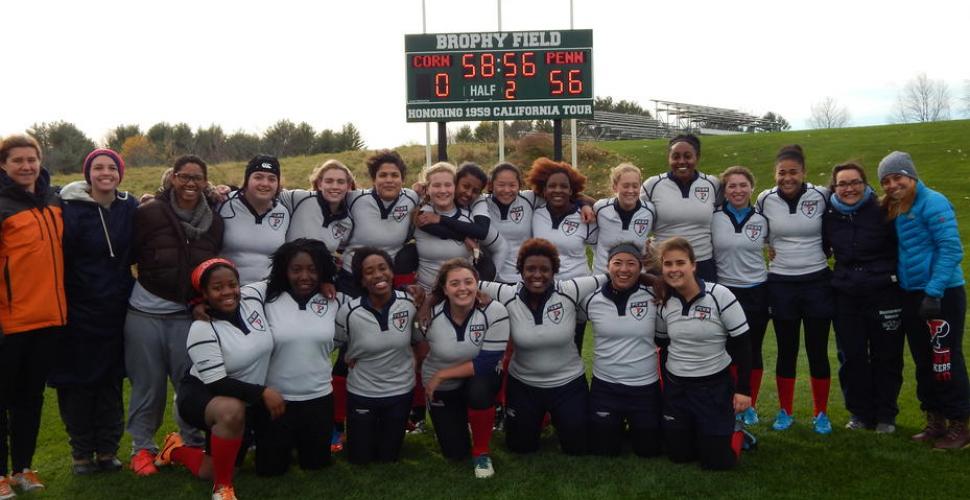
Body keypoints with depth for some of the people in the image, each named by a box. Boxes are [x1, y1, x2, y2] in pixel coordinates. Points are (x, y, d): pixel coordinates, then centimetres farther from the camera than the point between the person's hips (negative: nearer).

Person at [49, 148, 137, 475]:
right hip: (79, 311, -3)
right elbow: (58, 260, -10)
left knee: (111, 381, 10)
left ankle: (108, 449, 22)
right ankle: (82, 452, 20)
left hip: (116, 311, 3)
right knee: (77, 383, 5)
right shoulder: (70, 209, -8)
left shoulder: (130, 208, 3)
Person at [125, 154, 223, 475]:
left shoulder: (214, 221, 4)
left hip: (188, 313, 3)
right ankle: (142, 446, 23)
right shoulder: (149, 213, -8)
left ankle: (194, 442, 23)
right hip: (145, 312, -2)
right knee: (148, 383, 7)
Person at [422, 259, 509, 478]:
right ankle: (460, 418, 37)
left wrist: (441, 374, -22)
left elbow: (487, 363, -26)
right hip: (442, 388, 2)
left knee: (479, 391, -36)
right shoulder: (430, 315, -21)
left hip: (481, 379, -1)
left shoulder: (494, 311, -25)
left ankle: (481, 452, -10)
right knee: (455, 453, 4)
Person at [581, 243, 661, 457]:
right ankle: (618, 426, 41)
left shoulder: (654, 297, -10)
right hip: (604, 386, 1)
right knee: (602, 449, 11)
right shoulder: (592, 299, -8)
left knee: (648, 450, 13)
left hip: (646, 386, 0)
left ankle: (634, 426, 44)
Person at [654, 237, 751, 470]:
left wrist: (743, 389, -13)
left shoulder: (719, 295, -16)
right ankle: (696, 432, 41)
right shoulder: (663, 303, -3)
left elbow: (742, 345, -11)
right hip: (675, 386, 4)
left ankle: (734, 432, 30)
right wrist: (666, 386, 11)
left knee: (717, 460, -1)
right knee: (678, 455, 9)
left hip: (715, 385, -4)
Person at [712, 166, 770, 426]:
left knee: (753, 350, 8)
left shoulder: (762, 219, 0)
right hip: (724, 291, -1)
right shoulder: (713, 219, -4)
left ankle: (751, 405, 22)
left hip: (756, 292, 1)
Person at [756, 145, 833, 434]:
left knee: (818, 351, 6)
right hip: (781, 284, 1)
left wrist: (824, 248, 2)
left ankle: (821, 414, 20)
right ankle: (785, 411, 22)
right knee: (786, 350, 9)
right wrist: (769, 246, 6)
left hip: (817, 282, -1)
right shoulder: (765, 199, -4)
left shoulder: (821, 196, -9)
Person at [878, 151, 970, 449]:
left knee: (946, 362, -2)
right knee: (923, 362, 14)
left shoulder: (932, 203, -12)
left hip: (942, 295, -8)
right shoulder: (895, 210, 11)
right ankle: (935, 422, 25)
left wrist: (934, 292, -23)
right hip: (911, 295, 8)